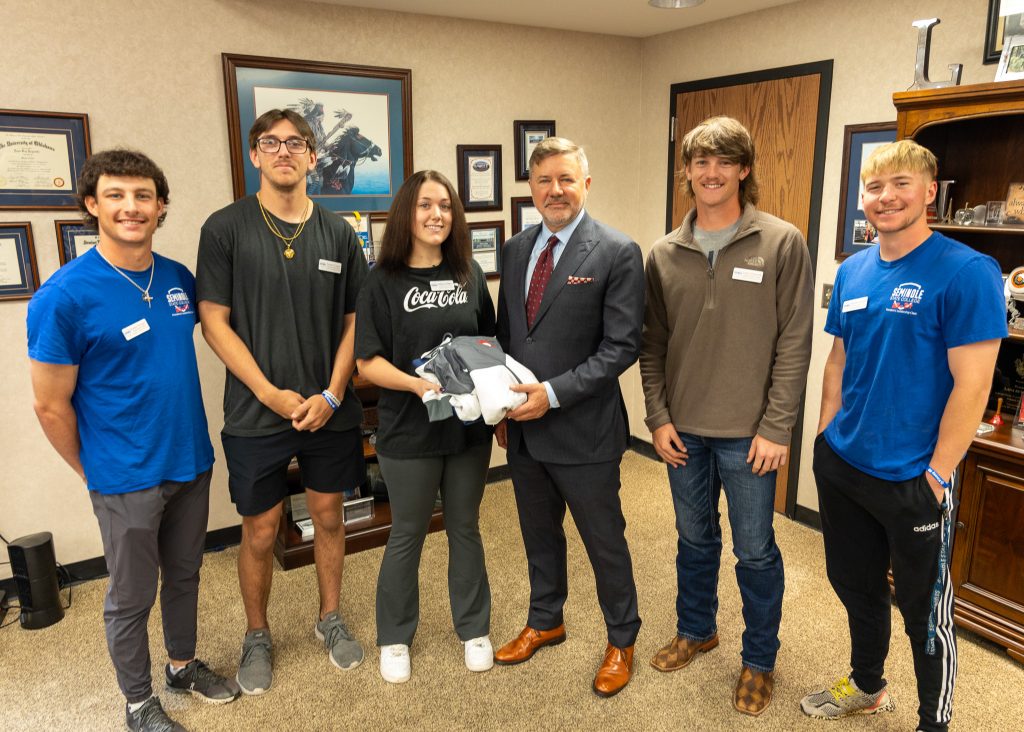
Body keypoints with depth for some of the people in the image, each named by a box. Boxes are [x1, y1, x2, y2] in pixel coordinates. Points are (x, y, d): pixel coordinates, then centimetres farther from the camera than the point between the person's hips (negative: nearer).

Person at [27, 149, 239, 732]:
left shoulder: (179, 278, -2)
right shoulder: (64, 296, -18)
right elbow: (51, 406, -12)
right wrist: (95, 472, -1)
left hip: (192, 462, 5)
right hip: (127, 480, -5)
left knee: (184, 576, 22)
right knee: (132, 597, 14)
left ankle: (183, 665, 45)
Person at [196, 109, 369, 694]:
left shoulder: (338, 232, 3)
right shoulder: (226, 228, -4)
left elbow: (354, 321, 4)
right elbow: (214, 321, -6)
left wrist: (331, 394, -7)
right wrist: (271, 394, -13)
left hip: (330, 410, 2)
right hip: (257, 411, -2)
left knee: (329, 516, 15)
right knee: (260, 532, 9)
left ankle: (331, 618, 37)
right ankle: (258, 636, 33)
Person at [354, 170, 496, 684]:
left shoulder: (469, 273, 2)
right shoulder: (383, 281, -8)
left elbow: (489, 343, 11)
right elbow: (368, 362, -11)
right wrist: (416, 384, -27)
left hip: (469, 424, 3)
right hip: (409, 430, -3)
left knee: (465, 529, 18)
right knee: (407, 536, 13)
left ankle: (473, 630, 37)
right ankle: (394, 638, 34)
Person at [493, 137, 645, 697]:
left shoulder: (618, 253, -12)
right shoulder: (516, 249, 7)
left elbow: (621, 347, -15)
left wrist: (554, 393, -21)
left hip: (583, 431, -5)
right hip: (524, 429, 6)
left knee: (605, 541, 12)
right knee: (539, 534, 22)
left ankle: (621, 639, 36)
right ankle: (545, 622, 46)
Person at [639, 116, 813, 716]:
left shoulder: (783, 244, -7)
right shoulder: (665, 255, 2)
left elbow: (794, 344, -9)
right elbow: (653, 345, 6)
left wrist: (776, 428, -12)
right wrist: (659, 417, -1)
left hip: (748, 434, -3)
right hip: (683, 430, 3)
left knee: (755, 552, 10)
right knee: (695, 539, 20)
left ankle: (760, 660, 32)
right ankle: (696, 630, 43)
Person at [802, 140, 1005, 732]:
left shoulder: (967, 272, -15)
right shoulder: (852, 271, 4)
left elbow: (972, 386, -17)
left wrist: (935, 477, -16)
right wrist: (827, 438, 7)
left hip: (912, 481, -6)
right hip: (842, 468, 6)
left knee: (925, 611, 12)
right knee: (855, 585, 22)